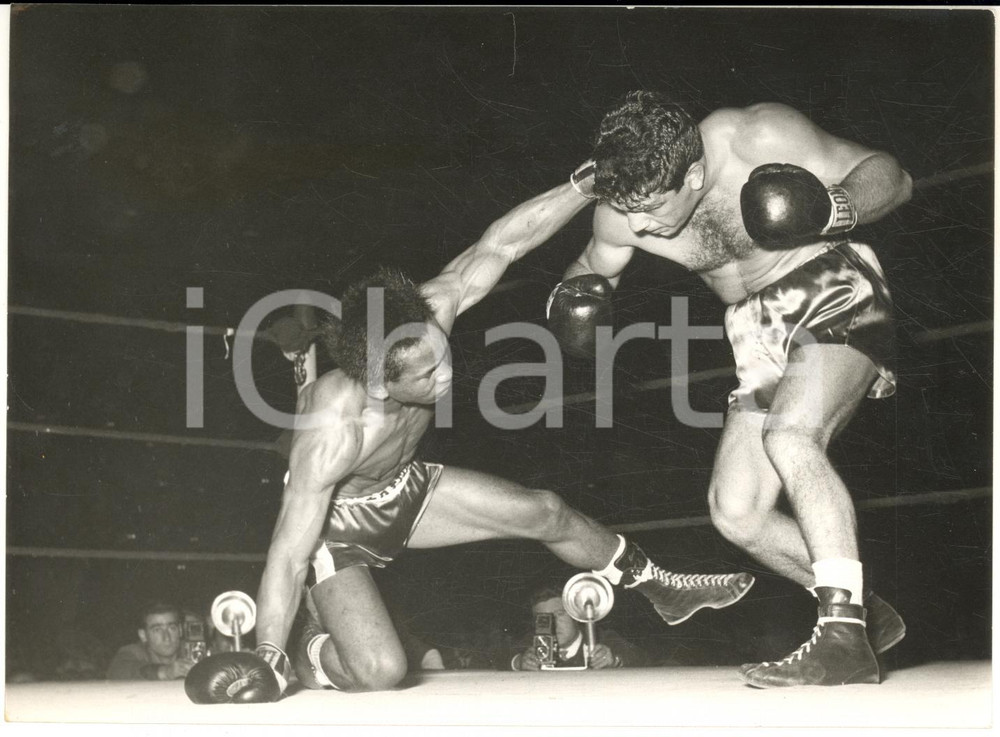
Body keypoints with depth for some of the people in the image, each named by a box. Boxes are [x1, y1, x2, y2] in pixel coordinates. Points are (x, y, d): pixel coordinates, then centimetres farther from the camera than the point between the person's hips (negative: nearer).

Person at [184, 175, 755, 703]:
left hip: (403, 489, 6)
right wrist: (268, 660, -39)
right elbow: (289, 554, -37)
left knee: (546, 512, 4)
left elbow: (500, 245, -23)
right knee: (380, 670, -24)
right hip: (334, 522, -6)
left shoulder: (427, 318, -29)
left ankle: (662, 589, 28)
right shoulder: (334, 430, -42)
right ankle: (313, 654, 12)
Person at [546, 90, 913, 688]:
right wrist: (575, 299, -10)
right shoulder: (621, 214, -9)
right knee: (735, 512, -3)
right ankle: (867, 614, 13)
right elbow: (593, 267, 13)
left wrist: (830, 209, -34)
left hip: (836, 291, -6)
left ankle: (845, 637, -32)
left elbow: (891, 175, -13)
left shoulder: (760, 137, -23)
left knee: (789, 436, -33)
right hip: (760, 332, 6)